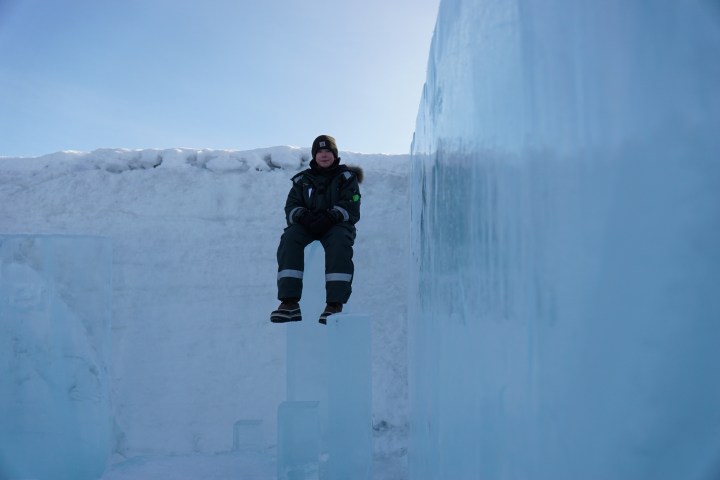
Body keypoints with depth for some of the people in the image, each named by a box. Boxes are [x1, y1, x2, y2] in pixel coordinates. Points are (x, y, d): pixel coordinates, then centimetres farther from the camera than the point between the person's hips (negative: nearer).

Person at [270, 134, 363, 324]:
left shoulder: (346, 177, 12)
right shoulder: (302, 179, 19)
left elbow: (350, 206, -2)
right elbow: (291, 206, 9)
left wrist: (330, 216, -22)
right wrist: (303, 216, -15)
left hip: (337, 224, -2)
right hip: (307, 224, 3)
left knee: (338, 242, -37)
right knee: (289, 238, -30)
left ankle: (335, 304, -41)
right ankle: (289, 303, -36)